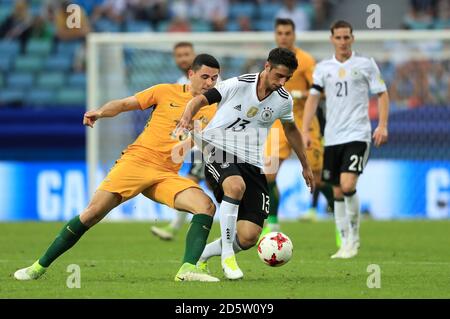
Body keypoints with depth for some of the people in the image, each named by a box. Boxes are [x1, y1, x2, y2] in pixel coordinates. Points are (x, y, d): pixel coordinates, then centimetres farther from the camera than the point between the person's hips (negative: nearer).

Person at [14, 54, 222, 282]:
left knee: (206, 207, -22)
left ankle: (188, 270, -32)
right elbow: (124, 104, 8)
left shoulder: (209, 111, 11)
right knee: (93, 213, -11)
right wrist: (100, 112, -9)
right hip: (136, 160, -2)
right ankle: (40, 266, 2)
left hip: (167, 175, 2)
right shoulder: (166, 92, 6)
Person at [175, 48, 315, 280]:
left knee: (249, 237, -9)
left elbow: (290, 130, 25)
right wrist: (188, 115, -27)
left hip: (252, 164, 4)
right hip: (218, 151, -4)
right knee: (236, 185, -40)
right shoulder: (238, 85, -8)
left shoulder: (283, 100, 5)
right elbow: (201, 99, -4)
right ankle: (227, 255, -23)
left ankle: (201, 256, 19)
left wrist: (305, 166, 34)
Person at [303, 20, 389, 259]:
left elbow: (382, 95, 4)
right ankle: (345, 244, 14)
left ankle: (354, 237, -2)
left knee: (347, 185, -19)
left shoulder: (365, 64, 2)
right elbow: (313, 98, 7)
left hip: (357, 134, -4)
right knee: (337, 192, 6)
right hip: (332, 137, 4)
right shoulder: (323, 68, 9)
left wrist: (382, 125, -7)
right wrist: (305, 130, -2)